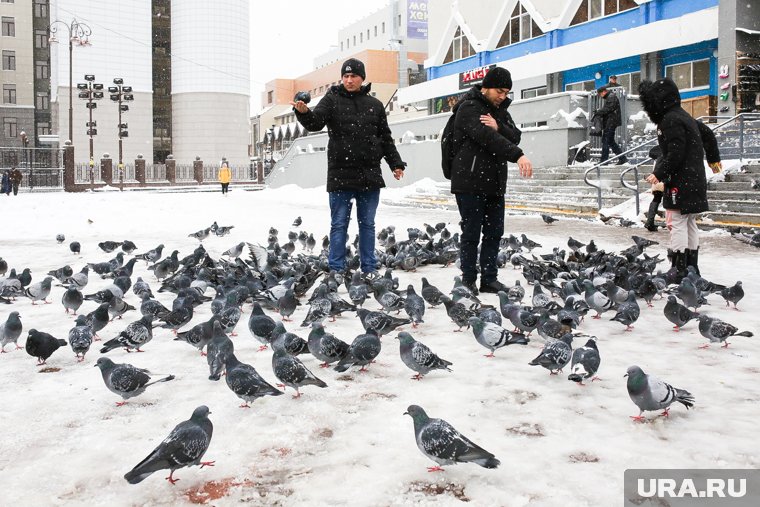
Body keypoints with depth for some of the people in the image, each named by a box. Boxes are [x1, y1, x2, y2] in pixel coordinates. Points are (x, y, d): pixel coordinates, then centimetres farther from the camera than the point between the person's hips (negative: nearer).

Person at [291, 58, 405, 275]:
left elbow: (385, 138, 16)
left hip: (369, 176, 3)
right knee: (339, 225, 2)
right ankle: (337, 270, 9)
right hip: (340, 175, -3)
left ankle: (369, 269, 18)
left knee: (367, 224, 10)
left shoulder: (374, 105, 11)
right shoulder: (332, 99, 2)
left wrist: (396, 163, 10)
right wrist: (304, 112, -35)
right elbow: (316, 122, -13)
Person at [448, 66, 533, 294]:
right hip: (470, 183, -8)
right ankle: (468, 280, 7)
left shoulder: (500, 109, 18)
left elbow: (515, 136, 6)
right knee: (472, 233, -2)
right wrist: (518, 156, -34)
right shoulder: (469, 108, -9)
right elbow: (487, 137, -25)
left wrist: (499, 127, -15)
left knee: (494, 233, 8)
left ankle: (489, 279, 16)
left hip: (495, 182, 8)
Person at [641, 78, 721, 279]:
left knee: (677, 224, -7)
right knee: (690, 224, 15)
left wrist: (659, 174, -17)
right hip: (695, 179, 10)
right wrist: (713, 158, 40)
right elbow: (708, 133, 27)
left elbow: (675, 154, -22)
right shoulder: (683, 116, 14)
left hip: (681, 182, -10)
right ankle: (692, 267, 22)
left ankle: (679, 268, -6)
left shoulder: (671, 121, -17)